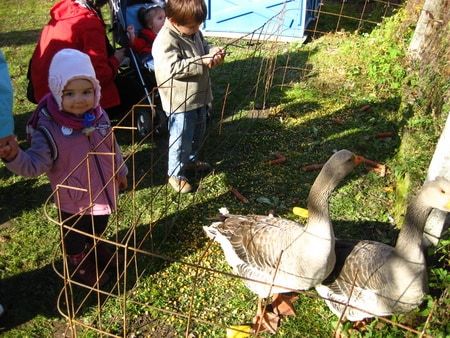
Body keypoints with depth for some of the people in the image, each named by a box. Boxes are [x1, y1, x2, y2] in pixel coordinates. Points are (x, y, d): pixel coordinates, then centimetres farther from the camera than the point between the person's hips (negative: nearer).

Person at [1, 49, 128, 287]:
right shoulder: (48, 127, -26)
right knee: (75, 237, 19)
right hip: (73, 200, -5)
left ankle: (95, 248, 61)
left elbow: (112, 147, 5)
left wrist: (120, 172, 17)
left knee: (98, 227, 30)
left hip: (103, 191, 5)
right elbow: (35, 164, -28)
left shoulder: (99, 116, -10)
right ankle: (79, 265, 48)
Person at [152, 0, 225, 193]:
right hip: (180, 102, -9)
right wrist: (202, 62, -32)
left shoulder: (193, 31, 4)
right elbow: (173, 68, -33)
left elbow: (204, 48, 19)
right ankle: (176, 174, 24)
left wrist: (213, 53, -5)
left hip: (198, 96, 9)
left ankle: (190, 160, 49)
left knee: (198, 134, 25)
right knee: (181, 140, 4)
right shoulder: (165, 40, -24)